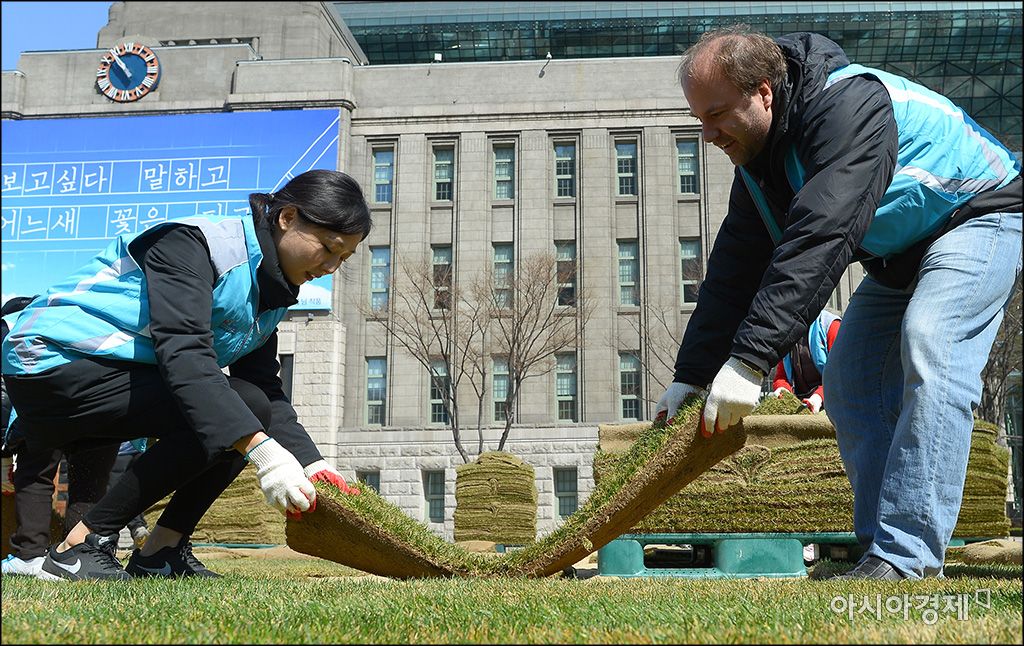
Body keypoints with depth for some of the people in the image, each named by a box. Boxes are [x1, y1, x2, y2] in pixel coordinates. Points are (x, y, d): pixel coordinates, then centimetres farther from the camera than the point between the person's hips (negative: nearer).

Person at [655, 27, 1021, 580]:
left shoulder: (848, 105, -32)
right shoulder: (757, 162, -3)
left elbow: (819, 239, -42)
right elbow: (733, 271, -2)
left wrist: (749, 358, -47)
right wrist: (691, 374, -8)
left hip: (976, 219, -9)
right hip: (897, 254, 9)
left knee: (929, 353, -29)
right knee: (849, 384, -3)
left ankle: (906, 558, -31)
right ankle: (880, 551, 1)